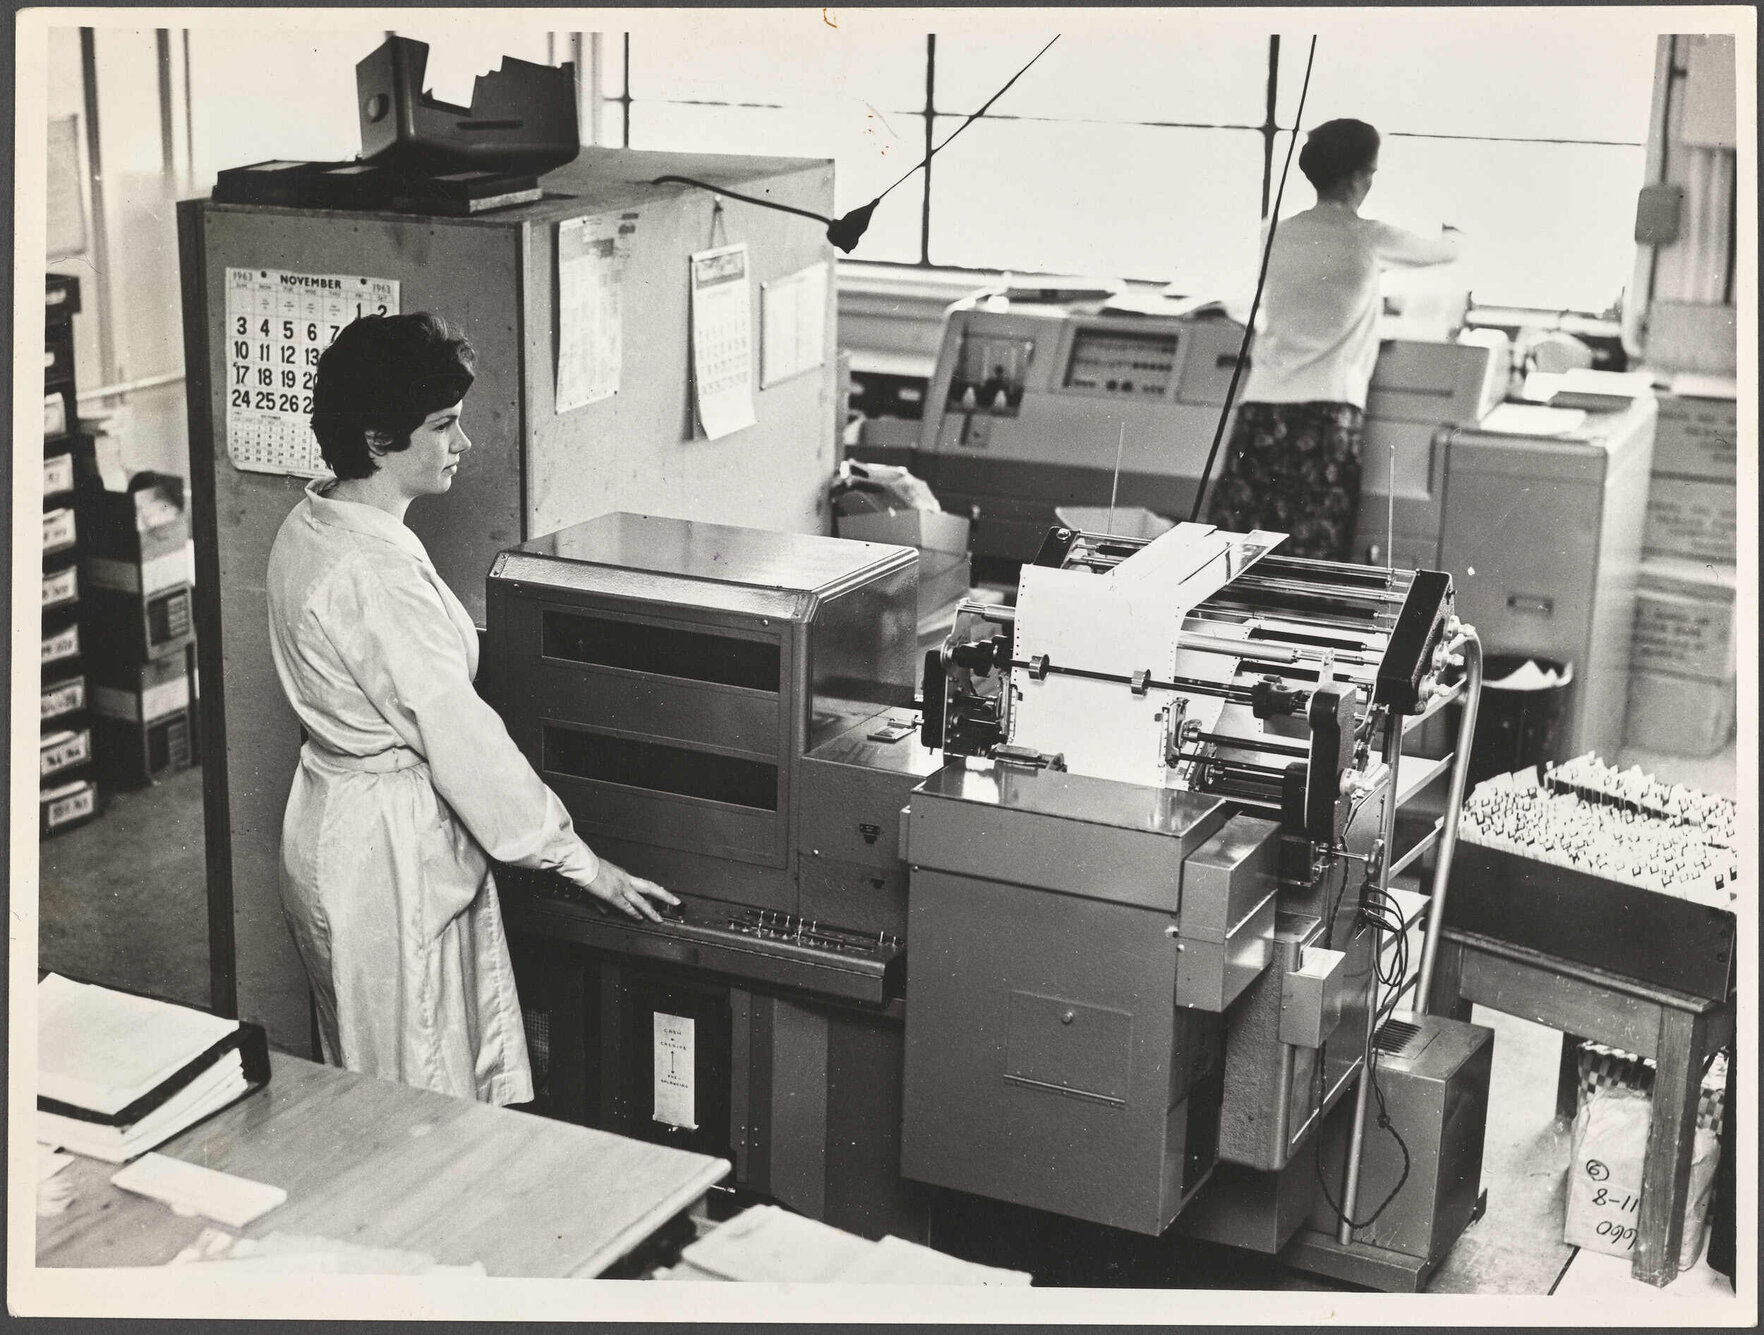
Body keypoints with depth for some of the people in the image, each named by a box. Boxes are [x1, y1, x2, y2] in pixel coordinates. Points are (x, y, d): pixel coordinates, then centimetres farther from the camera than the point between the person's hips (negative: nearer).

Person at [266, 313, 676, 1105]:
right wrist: (582, 864, -17)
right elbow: (460, 736, -25)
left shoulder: (310, 527, 5)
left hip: (335, 812, 10)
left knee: (371, 1086, 19)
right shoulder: (377, 572, -26)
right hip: (391, 852, -10)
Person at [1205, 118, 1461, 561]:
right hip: (1325, 412, -4)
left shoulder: (1281, 235, 13)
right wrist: (1452, 233, 44)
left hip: (1261, 405, 4)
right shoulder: (1368, 239, 2)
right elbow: (1447, 250, 18)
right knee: (1313, 554, -3)